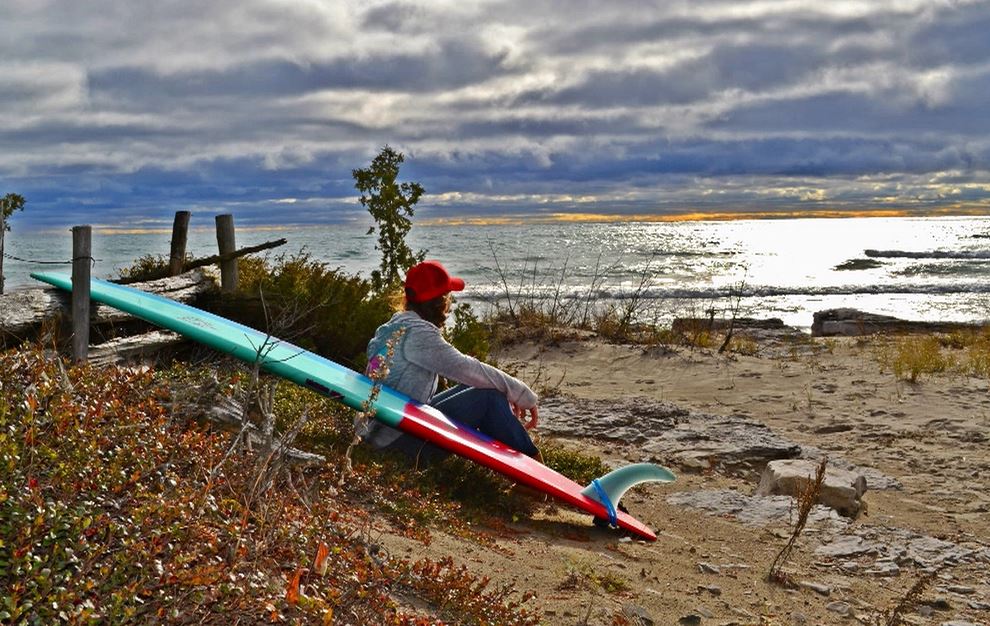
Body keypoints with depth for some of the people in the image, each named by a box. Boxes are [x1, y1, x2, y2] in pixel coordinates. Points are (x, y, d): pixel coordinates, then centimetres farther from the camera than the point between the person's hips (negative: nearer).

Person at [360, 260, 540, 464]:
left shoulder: (397, 325, 14)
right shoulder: (417, 333, -18)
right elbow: (466, 369, -22)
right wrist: (522, 394, -14)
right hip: (401, 440, -10)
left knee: (474, 388, 13)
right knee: (490, 397, -11)